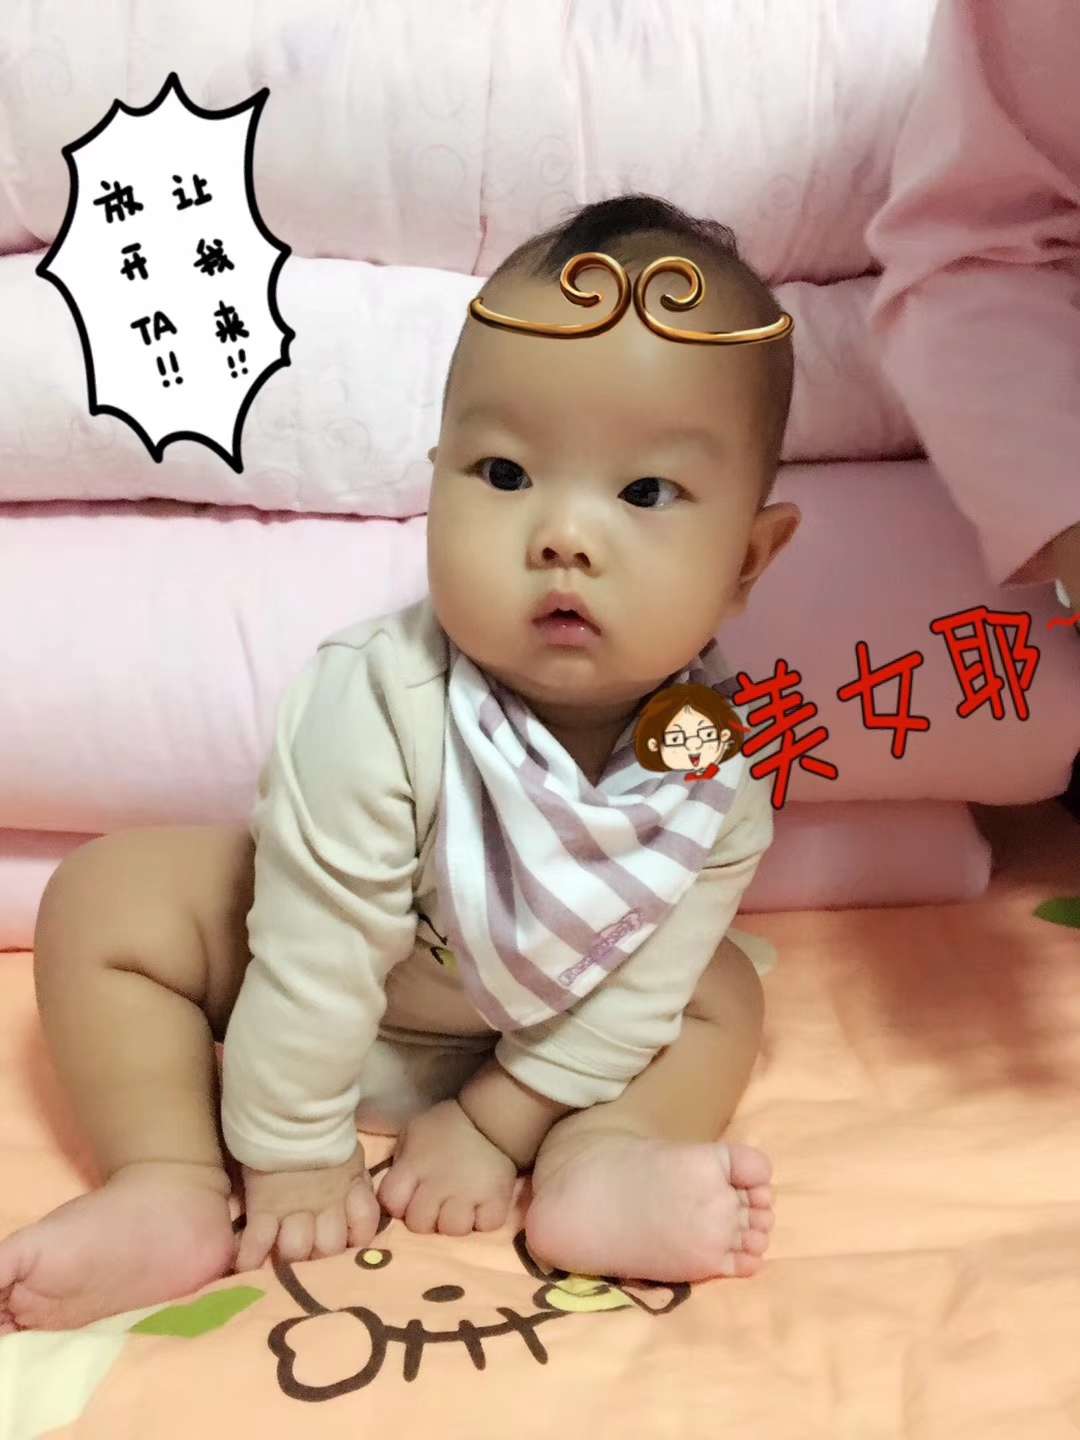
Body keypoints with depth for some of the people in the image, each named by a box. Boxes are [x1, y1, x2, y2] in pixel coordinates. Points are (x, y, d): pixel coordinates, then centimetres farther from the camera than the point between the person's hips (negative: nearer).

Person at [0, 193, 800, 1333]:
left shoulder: (723, 760, -27)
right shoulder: (378, 707, -38)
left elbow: (643, 980, -17)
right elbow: (316, 959, -30)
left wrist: (499, 1121, -16)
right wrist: (294, 1156, -20)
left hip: (542, 1033, 3)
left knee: (721, 995, -7)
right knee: (108, 901, -18)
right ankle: (174, 1190, -15)